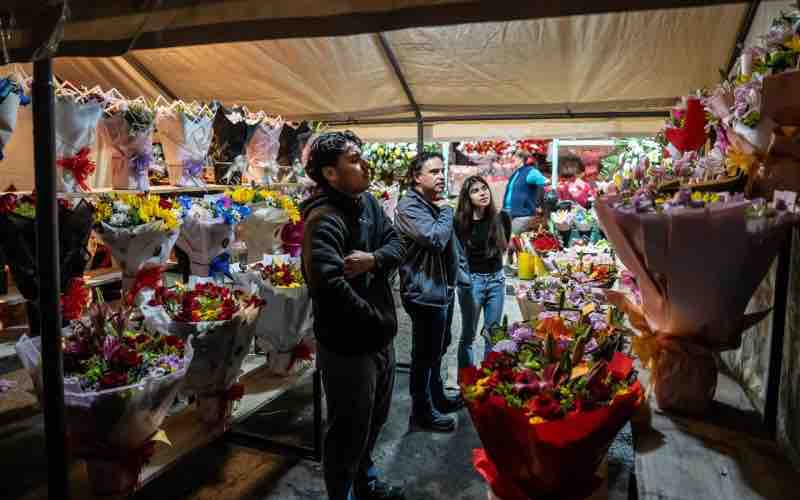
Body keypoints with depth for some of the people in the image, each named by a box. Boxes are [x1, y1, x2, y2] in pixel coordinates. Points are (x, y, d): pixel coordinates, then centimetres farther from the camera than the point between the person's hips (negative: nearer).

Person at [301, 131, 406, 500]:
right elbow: (328, 285, -36)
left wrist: (374, 259, -20)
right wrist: (379, 321, -23)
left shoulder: (368, 202, 4)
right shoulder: (323, 220, -24)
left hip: (380, 339, 9)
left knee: (375, 421, 27)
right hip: (347, 347, -9)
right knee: (348, 434, 11)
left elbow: (397, 244, 4)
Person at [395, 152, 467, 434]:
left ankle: (437, 398, 39)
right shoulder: (409, 207, -17)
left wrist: (458, 272, 16)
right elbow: (436, 239, -30)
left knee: (438, 350, 22)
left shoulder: (435, 204, 15)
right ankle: (421, 414, 14)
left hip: (442, 288, 10)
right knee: (425, 356, 1)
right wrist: (446, 211, -13)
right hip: (425, 293, -10)